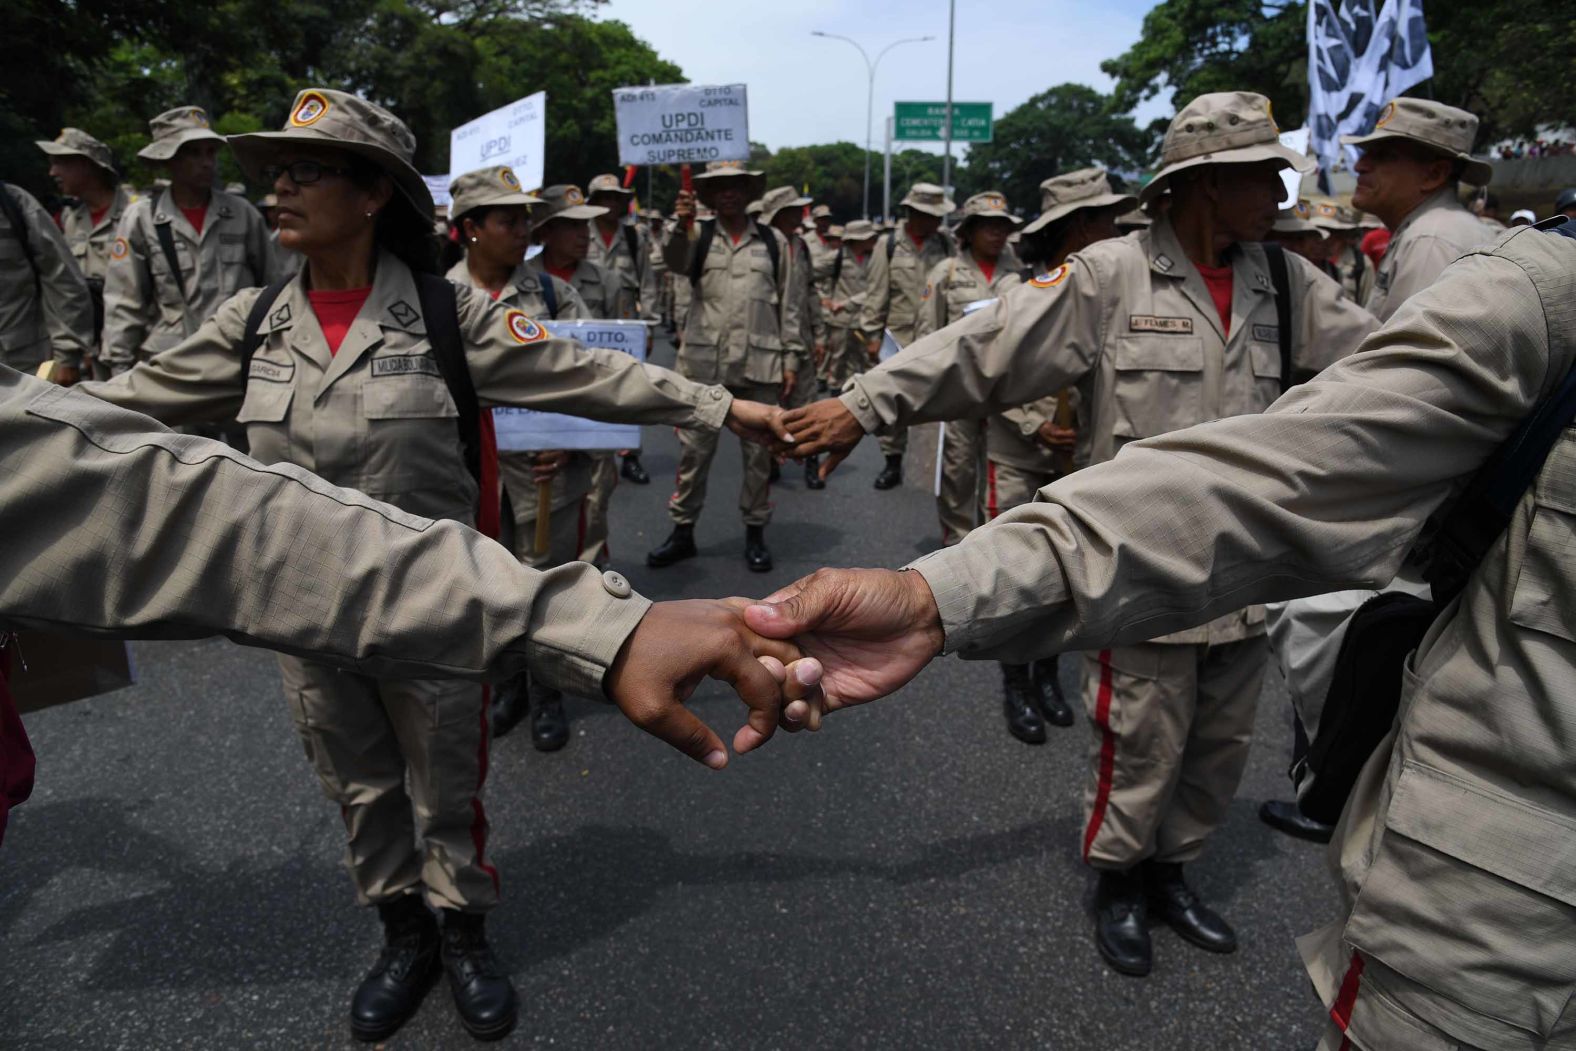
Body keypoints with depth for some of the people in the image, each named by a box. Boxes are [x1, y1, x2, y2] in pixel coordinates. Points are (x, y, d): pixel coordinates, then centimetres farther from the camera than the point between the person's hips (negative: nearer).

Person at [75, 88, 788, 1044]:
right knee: (358, 785, 19)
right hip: (305, 604, 4)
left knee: (447, 783, 13)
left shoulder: (446, 313, -11)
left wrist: (723, 407, -16)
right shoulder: (254, 322, 1)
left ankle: (466, 938, 38)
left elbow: (586, 374, -13)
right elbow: (138, 397, 11)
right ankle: (402, 937, 43)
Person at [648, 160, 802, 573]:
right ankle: (682, 531, 18)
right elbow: (676, 262, -15)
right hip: (704, 364, 0)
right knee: (694, 450, 5)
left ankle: (755, 533, 20)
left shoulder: (773, 241, 9)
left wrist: (790, 358, 6)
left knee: (759, 452, 7)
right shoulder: (697, 235, 7)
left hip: (759, 365, 1)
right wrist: (681, 225, -34)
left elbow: (786, 303, 10)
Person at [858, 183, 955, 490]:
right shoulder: (888, 244, -1)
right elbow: (876, 294, -1)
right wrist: (872, 334, -5)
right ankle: (892, 463, 18)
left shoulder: (945, 243, 5)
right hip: (899, 337, -1)